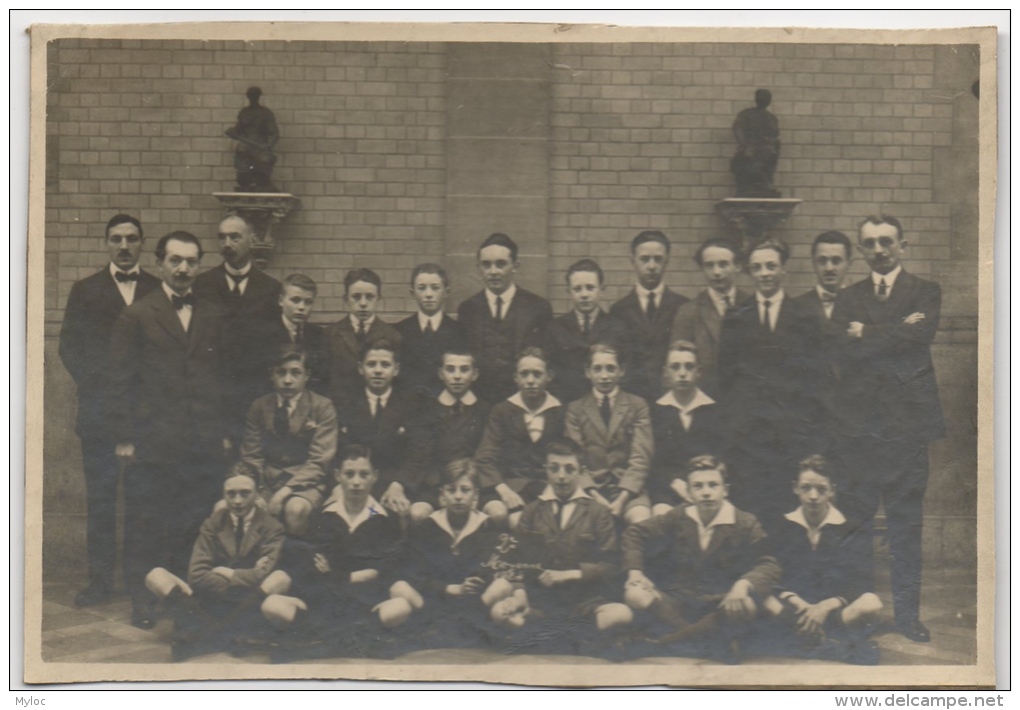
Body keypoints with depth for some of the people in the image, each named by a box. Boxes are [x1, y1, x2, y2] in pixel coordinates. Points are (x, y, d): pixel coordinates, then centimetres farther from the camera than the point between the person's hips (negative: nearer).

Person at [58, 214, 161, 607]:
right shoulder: (85, 291, 13)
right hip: (100, 407, 1)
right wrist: (94, 382, -6)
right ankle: (100, 578, 5)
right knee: (100, 496, 0)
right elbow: (70, 345, 7)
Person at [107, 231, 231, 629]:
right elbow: (119, 380, -1)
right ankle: (142, 604, 11)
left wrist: (224, 431, 11)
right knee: (145, 529, 1)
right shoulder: (137, 316, 2)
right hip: (152, 444, -3)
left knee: (197, 528, 3)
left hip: (205, 445, 3)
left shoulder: (213, 316, 14)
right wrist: (123, 438, -6)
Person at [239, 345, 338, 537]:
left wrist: (286, 490, -18)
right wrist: (259, 491, -9)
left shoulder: (322, 407, 0)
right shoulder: (259, 407, 11)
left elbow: (319, 461, -6)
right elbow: (251, 456, 10)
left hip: (305, 483, -3)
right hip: (267, 483, 3)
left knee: (295, 508, -37)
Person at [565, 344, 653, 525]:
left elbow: (640, 458, 1)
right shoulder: (575, 409, 13)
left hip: (628, 489, 0)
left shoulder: (637, 406, 11)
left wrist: (622, 498, -13)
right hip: (590, 490, 0)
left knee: (643, 521, -31)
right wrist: (595, 497, -12)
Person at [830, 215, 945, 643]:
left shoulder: (926, 293, 7)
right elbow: (841, 353, -4)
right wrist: (896, 335, -9)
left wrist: (866, 334, -5)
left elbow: (920, 337, -13)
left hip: (907, 419, -1)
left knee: (906, 523, 4)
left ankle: (907, 612, 11)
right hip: (859, 419, 2)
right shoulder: (848, 298, 13)